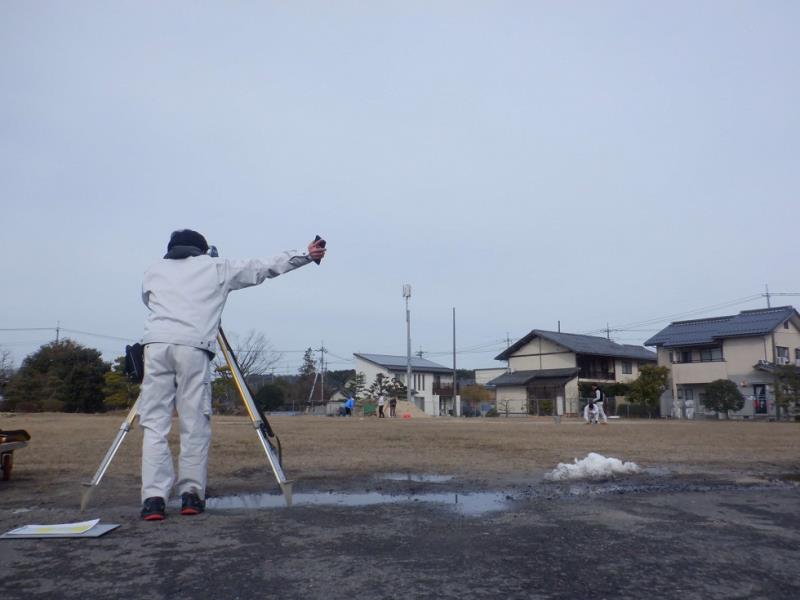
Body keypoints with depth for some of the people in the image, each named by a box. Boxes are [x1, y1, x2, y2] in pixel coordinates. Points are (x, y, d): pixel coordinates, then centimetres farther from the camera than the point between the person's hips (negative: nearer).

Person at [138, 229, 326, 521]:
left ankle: (153, 499, -3)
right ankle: (191, 494, 7)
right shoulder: (215, 267, 18)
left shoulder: (153, 271, 25)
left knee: (154, 424, 3)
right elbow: (264, 267, 19)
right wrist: (306, 254, 25)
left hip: (155, 345, 3)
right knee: (195, 425, 5)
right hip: (193, 347, -2)